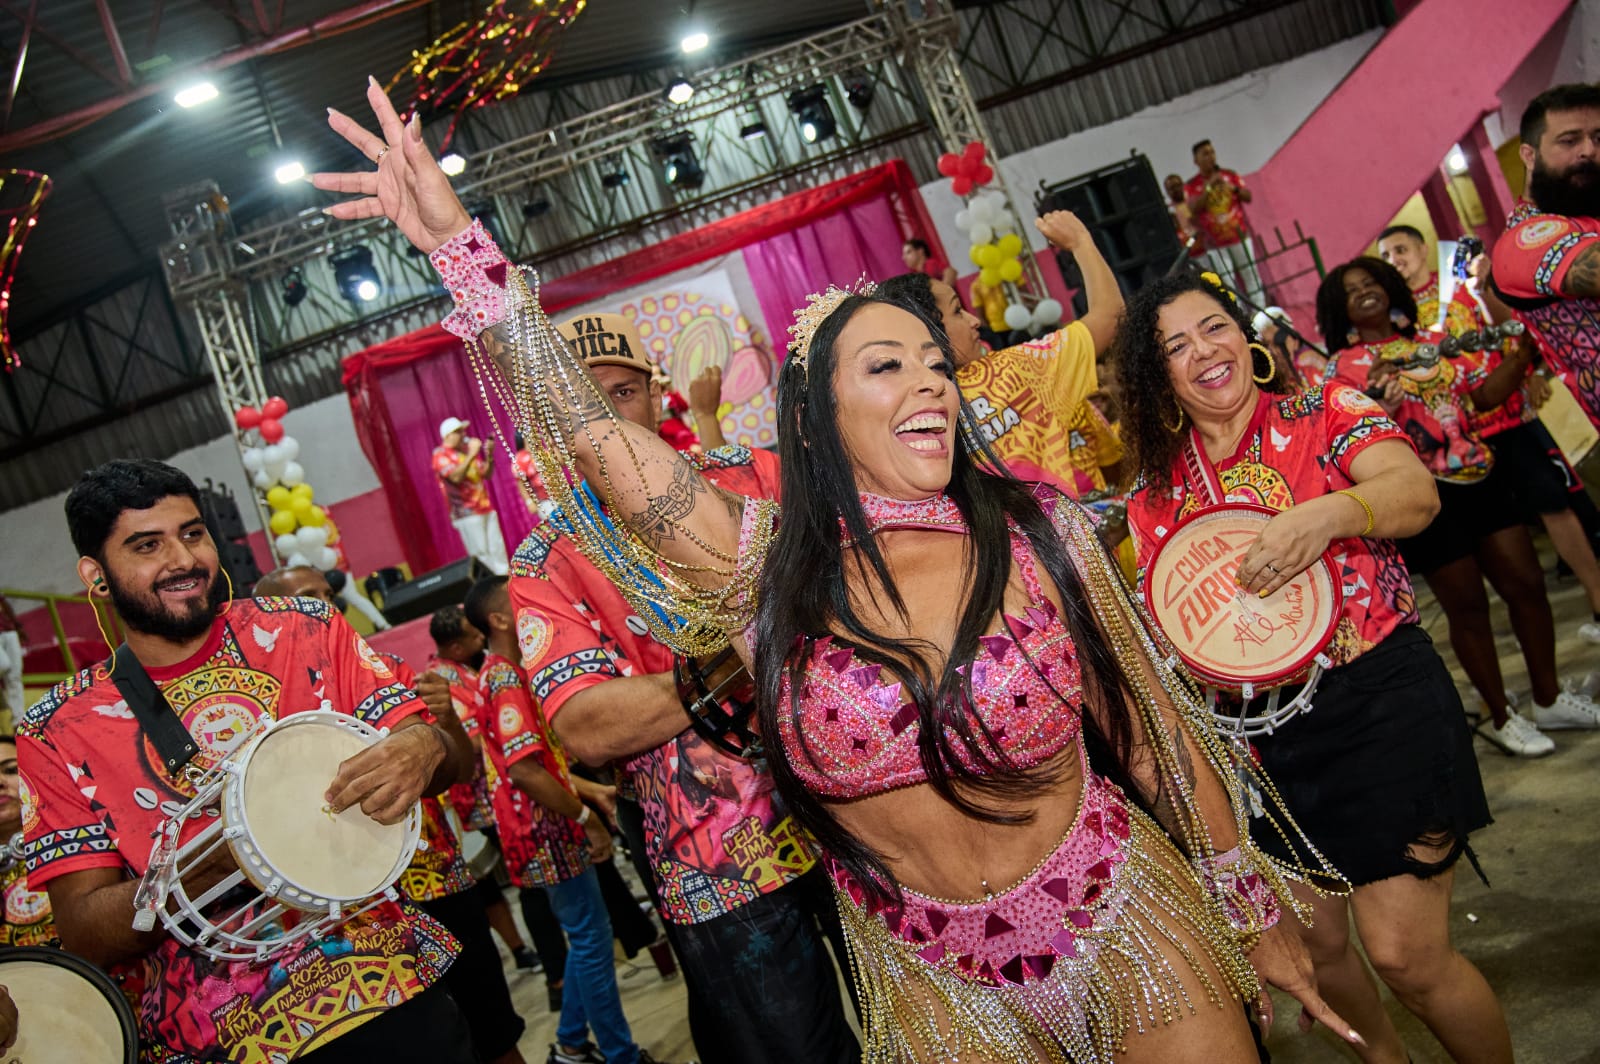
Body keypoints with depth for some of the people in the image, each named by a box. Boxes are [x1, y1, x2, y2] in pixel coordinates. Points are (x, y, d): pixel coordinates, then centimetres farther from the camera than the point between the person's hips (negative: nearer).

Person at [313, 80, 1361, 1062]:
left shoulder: (1037, 529, -10)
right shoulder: (770, 568, -9)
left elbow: (1151, 730, -2)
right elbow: (589, 430, -14)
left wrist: (1258, 917, 6)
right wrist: (459, 245, -17)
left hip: (1125, 934, 0)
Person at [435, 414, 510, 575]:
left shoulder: (466, 450, 14)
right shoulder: (440, 455, -5)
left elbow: (487, 474, 16)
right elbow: (455, 477, -23)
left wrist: (489, 455, 0)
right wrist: (471, 455, -21)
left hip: (486, 508, 7)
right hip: (466, 513, -7)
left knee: (498, 551, 6)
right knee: (481, 556, -9)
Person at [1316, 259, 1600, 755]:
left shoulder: (1431, 341, 13)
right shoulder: (1344, 366, -2)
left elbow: (1486, 393, 10)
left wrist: (1525, 351, -1)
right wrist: (1381, 399, -30)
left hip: (1478, 477, 5)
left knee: (1526, 584, 8)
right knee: (1468, 607, 3)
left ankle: (1549, 697, 27)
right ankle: (1499, 715, 21)